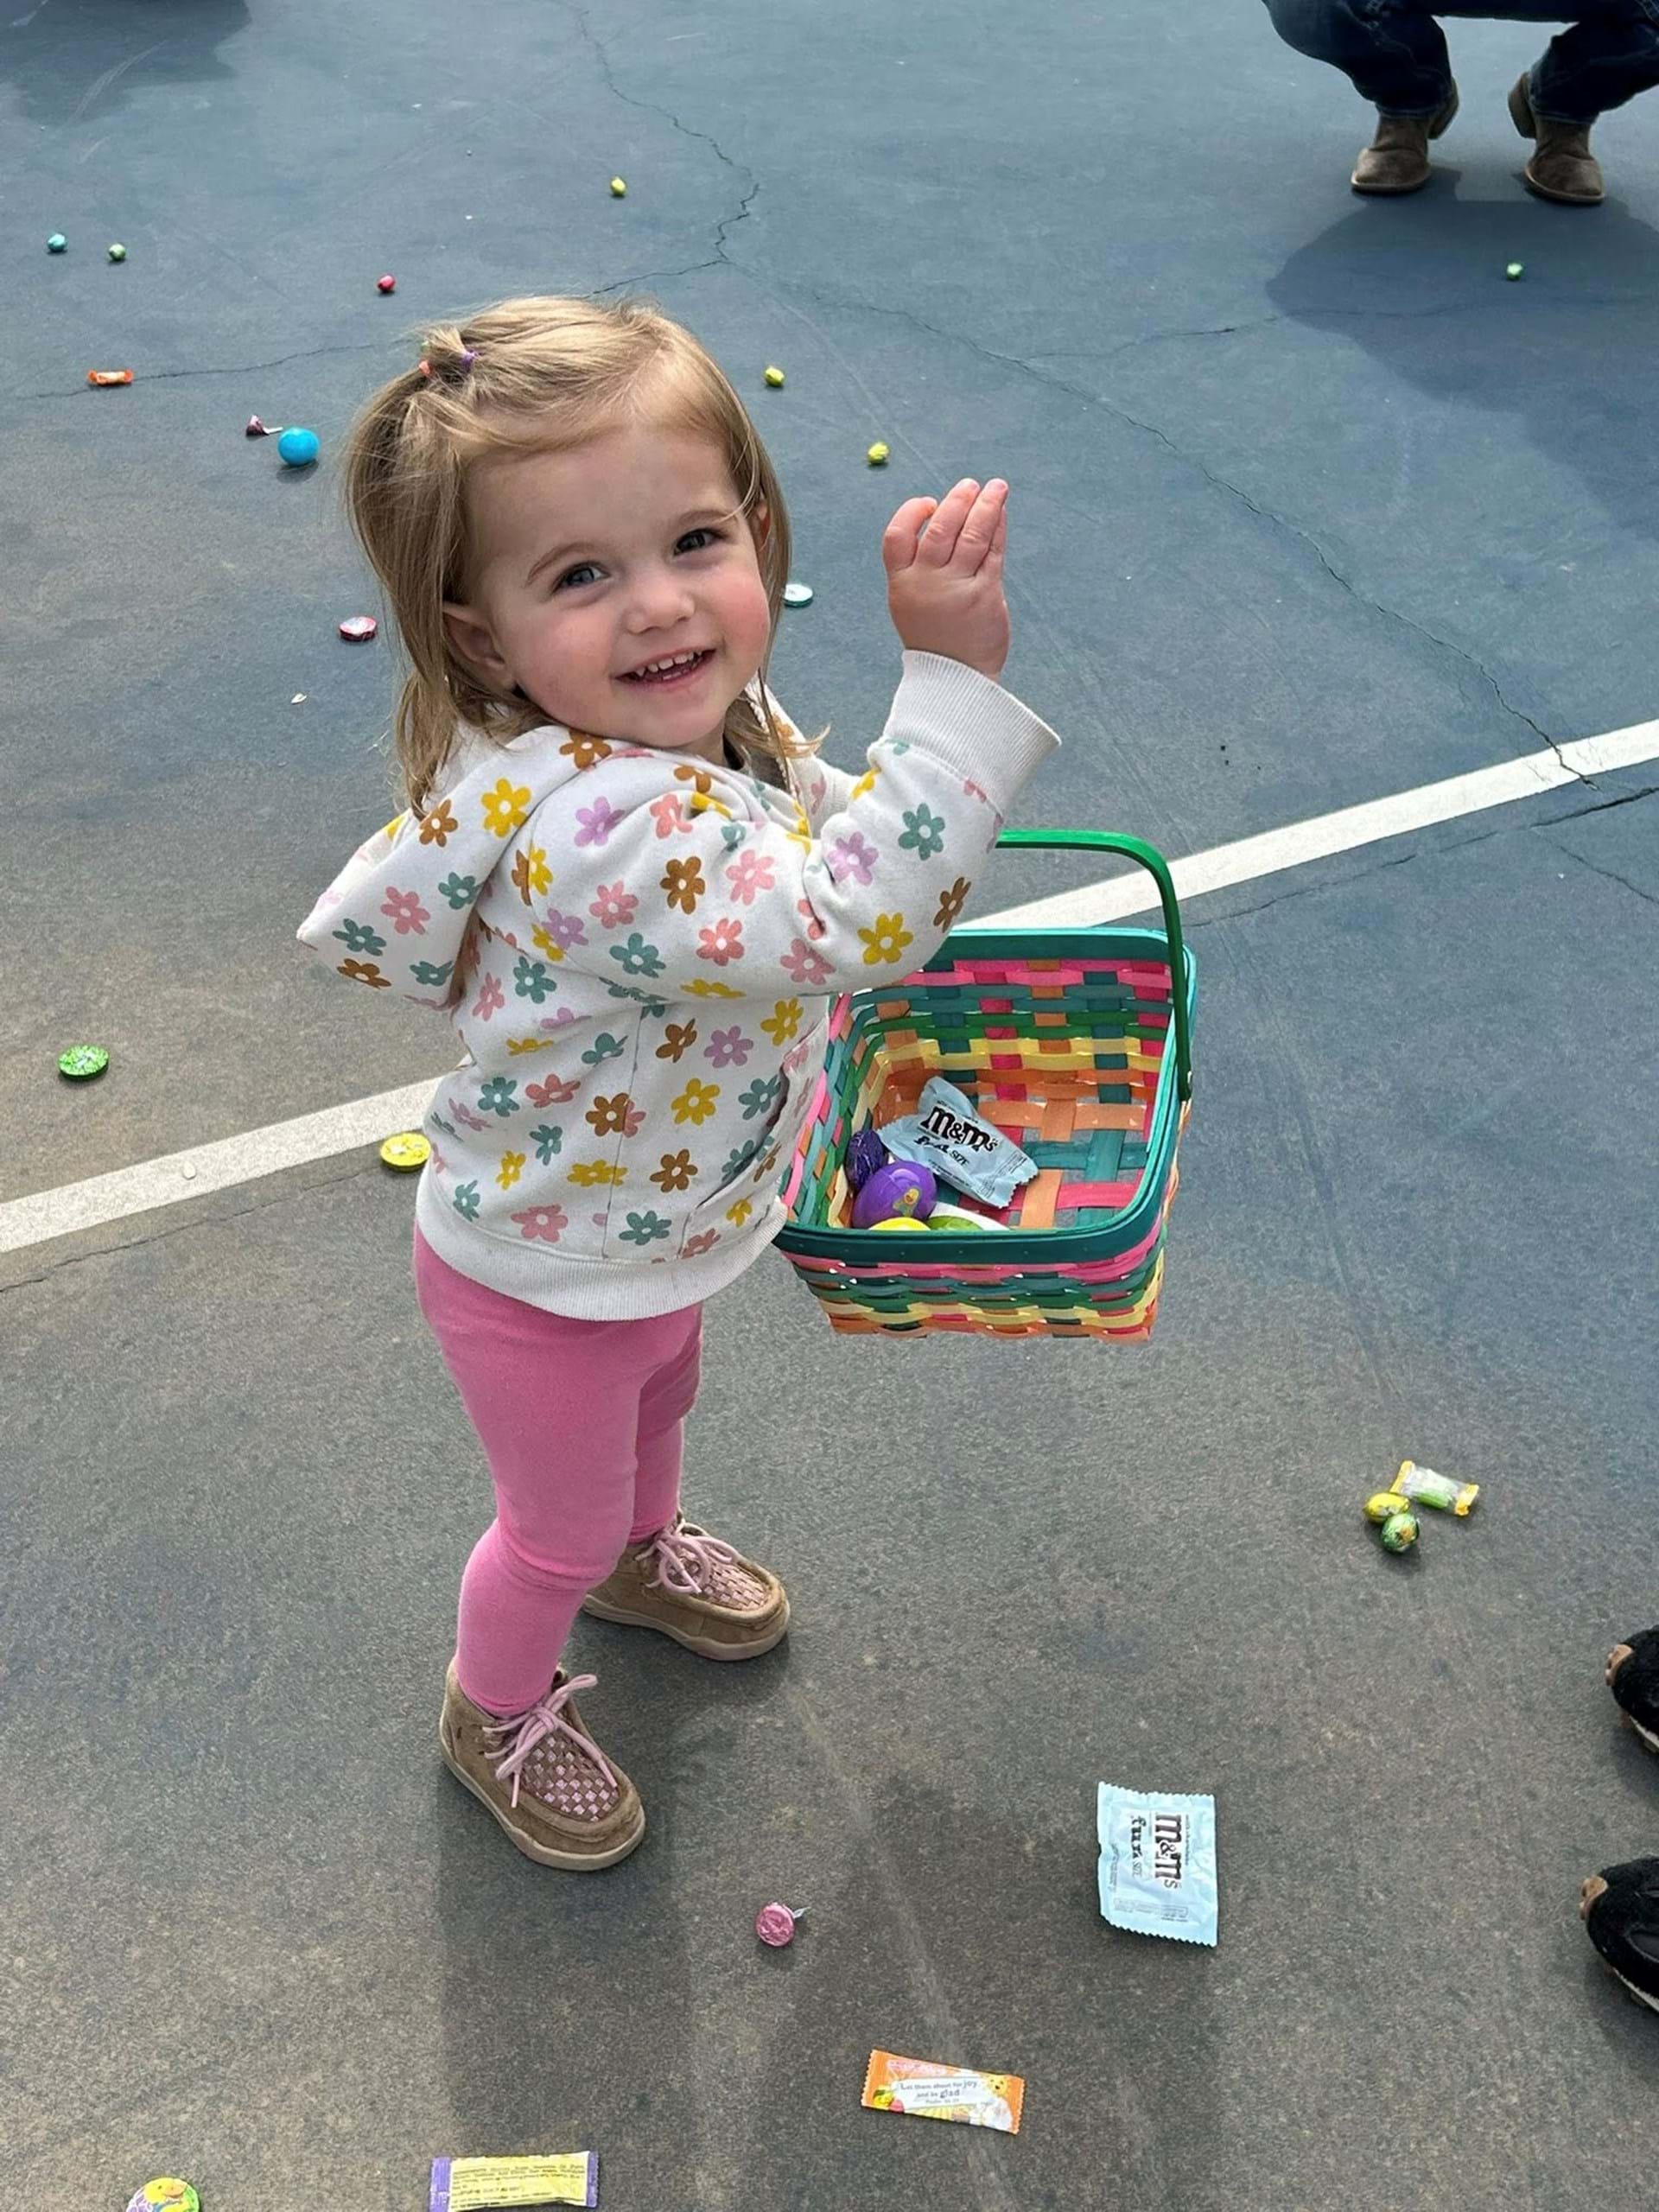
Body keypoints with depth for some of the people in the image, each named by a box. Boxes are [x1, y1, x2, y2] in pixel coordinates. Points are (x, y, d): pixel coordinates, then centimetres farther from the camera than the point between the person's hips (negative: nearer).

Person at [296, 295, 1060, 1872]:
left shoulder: (697, 718, -16)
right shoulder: (594, 826, -45)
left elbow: (816, 814, 8)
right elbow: (849, 924, -53)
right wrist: (950, 676, -56)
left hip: (665, 1218, 8)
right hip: (549, 1284, -8)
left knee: (659, 1402, 37)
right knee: (560, 1525, 21)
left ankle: (644, 1551, 71)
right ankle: (496, 1712, 53)